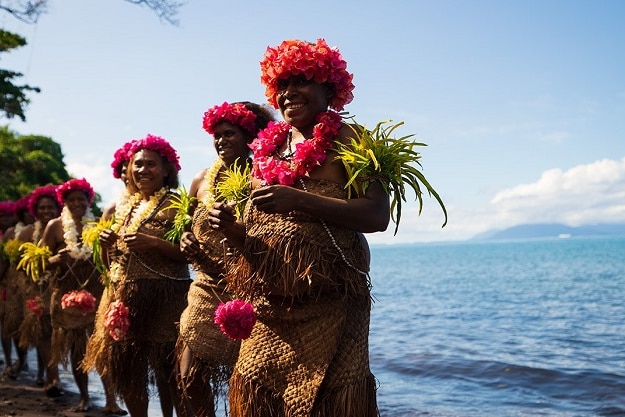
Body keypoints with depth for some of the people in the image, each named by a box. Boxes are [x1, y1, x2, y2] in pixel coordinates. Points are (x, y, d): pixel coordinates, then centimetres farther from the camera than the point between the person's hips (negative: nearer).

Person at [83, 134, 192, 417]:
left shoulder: (175, 205, -3)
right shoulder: (124, 210, 17)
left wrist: (153, 243, -20)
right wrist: (105, 244, 2)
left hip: (163, 298, -7)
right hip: (122, 298, 7)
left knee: (166, 370, -6)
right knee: (125, 369, 9)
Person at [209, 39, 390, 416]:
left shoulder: (346, 139, 0)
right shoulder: (268, 147, 16)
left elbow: (378, 215, -13)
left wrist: (299, 199, -22)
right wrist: (231, 229, -1)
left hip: (329, 299, -5)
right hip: (269, 303, 5)